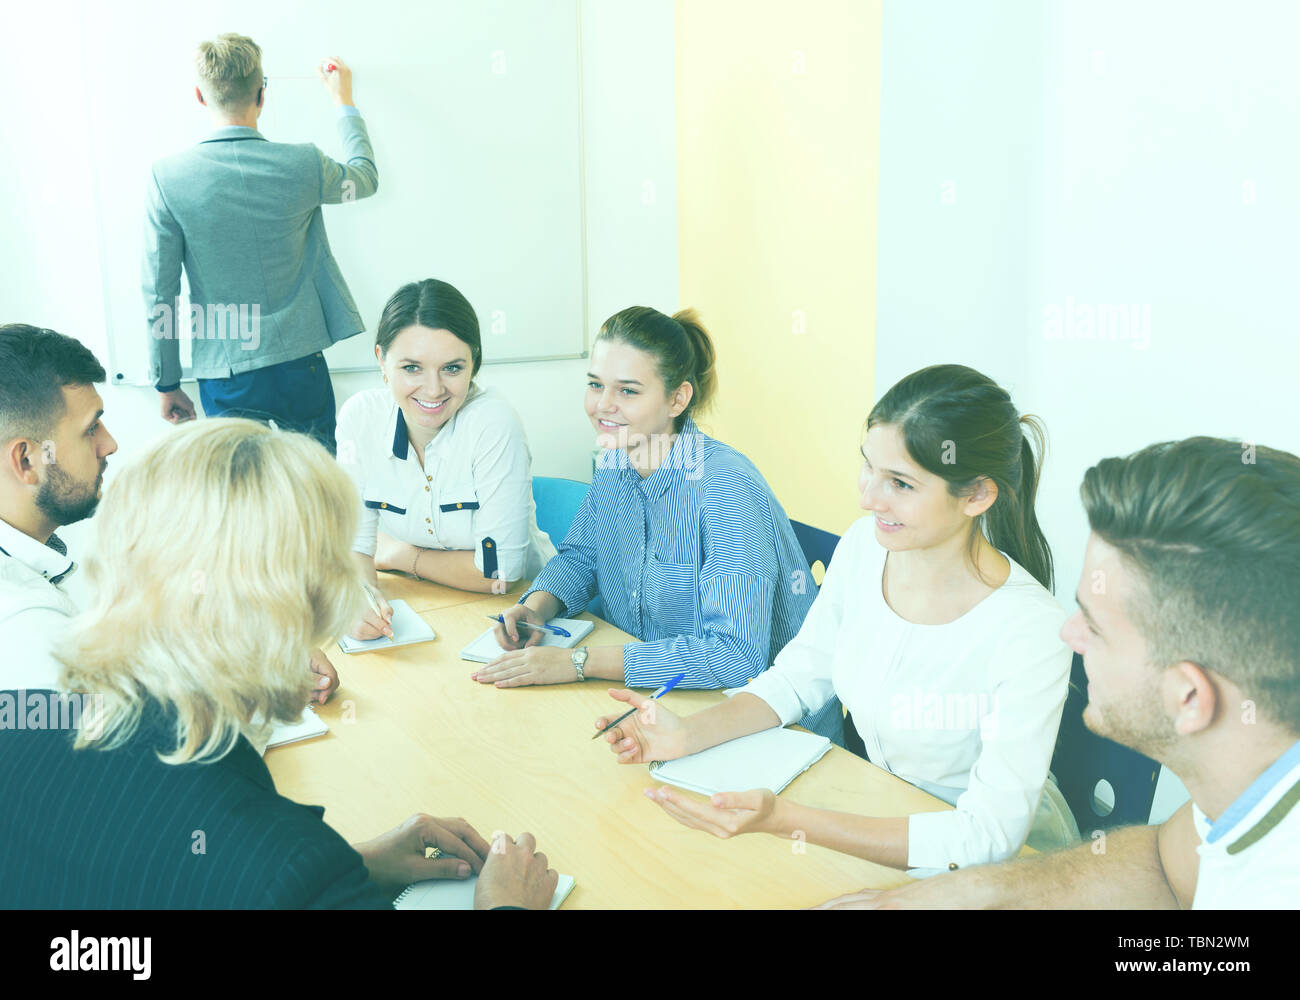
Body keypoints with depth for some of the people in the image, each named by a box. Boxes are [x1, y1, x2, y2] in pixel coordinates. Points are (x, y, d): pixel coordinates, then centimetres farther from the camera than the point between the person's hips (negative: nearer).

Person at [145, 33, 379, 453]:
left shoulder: (167, 177, -9)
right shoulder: (302, 165, -8)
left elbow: (160, 296, -5)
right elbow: (365, 177, 17)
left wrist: (167, 383, 7)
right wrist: (344, 100, 31)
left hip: (225, 379, 0)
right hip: (300, 367, 1)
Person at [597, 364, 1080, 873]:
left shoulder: (1030, 631, -27)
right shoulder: (865, 545, -8)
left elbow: (989, 834, -28)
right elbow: (799, 677, 5)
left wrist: (784, 820, -36)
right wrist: (690, 733, -14)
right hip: (872, 811, 5)